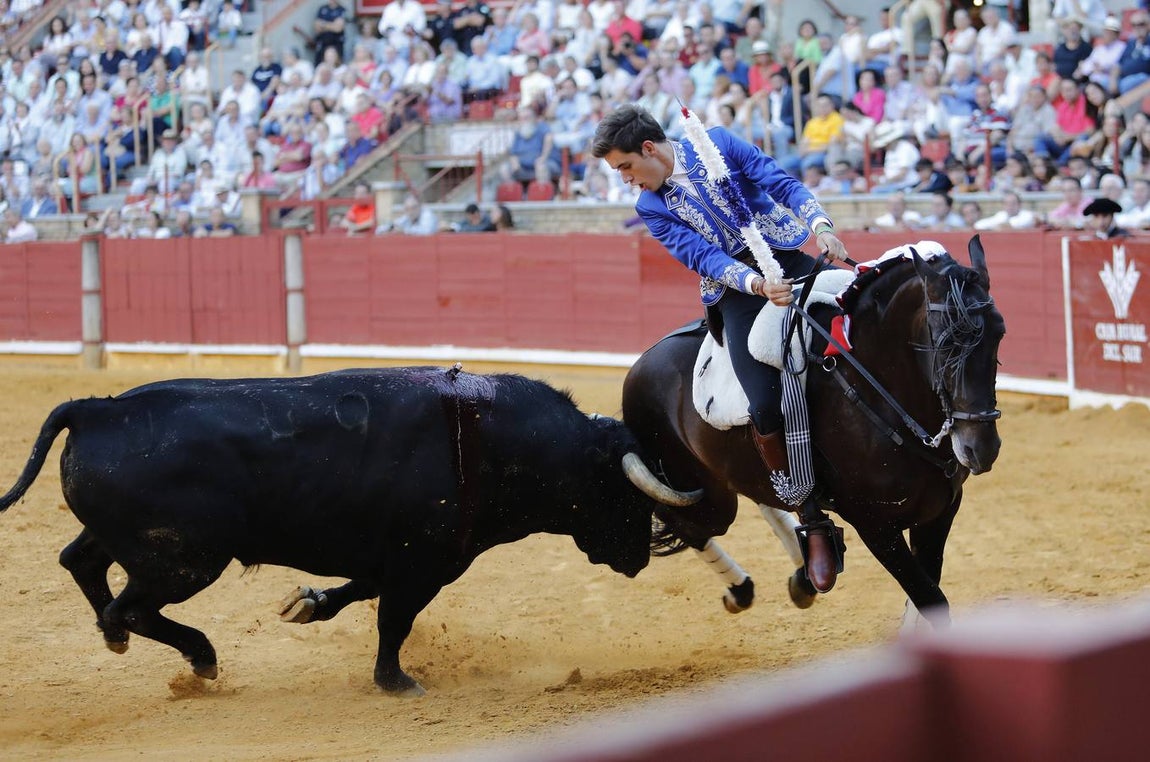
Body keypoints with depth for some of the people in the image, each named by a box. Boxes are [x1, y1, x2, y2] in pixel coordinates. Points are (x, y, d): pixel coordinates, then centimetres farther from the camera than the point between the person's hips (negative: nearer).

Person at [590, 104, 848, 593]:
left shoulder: (717, 145, 2)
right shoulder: (651, 208, 5)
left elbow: (783, 184, -3)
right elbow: (703, 256, -7)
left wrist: (820, 226, -20)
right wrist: (755, 284, -25)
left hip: (787, 260, 1)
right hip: (735, 290, -1)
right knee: (765, 409, -19)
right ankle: (814, 525, -10)